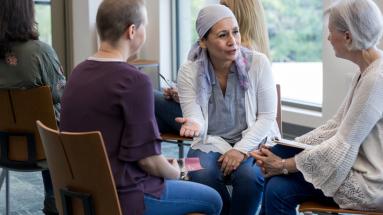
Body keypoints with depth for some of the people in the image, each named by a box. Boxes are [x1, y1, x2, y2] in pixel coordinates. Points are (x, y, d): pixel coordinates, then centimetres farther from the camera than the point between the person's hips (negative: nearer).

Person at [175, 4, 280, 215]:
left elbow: (267, 117, -7)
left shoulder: (258, 62, -9)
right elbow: (194, 117, -9)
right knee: (201, 174, -30)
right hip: (211, 144, 1)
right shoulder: (189, 72, -6)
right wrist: (193, 124, -35)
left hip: (252, 142, -1)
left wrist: (241, 149, -19)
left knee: (248, 174, -32)